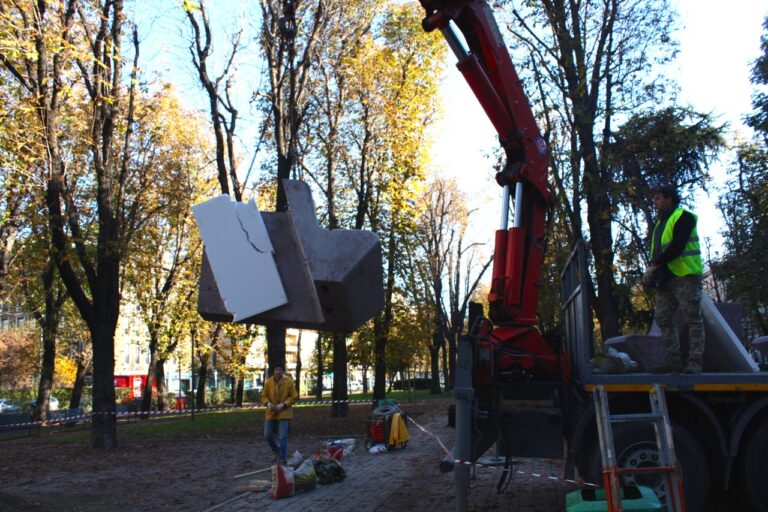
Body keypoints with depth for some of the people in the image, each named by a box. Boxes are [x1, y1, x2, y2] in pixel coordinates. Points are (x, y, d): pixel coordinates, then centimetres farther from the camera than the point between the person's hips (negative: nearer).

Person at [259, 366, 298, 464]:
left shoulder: (289, 381, -7)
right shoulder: (269, 382, 0)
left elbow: (294, 397, -4)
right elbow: (263, 395, 8)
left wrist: (283, 405, -16)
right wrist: (268, 403, -12)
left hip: (284, 413, -3)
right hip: (271, 413, 3)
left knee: (283, 437, -2)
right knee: (267, 435, 7)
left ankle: (282, 458, 10)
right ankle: (276, 451, 33)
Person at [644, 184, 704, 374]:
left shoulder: (683, 217, -3)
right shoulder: (660, 223, 24)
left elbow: (677, 246, -16)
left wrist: (656, 264, -15)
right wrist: (652, 269, 2)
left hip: (685, 275, -9)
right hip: (665, 278, 9)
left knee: (692, 320, -5)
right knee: (663, 320, 3)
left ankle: (695, 362, -4)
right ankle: (673, 361, 7)